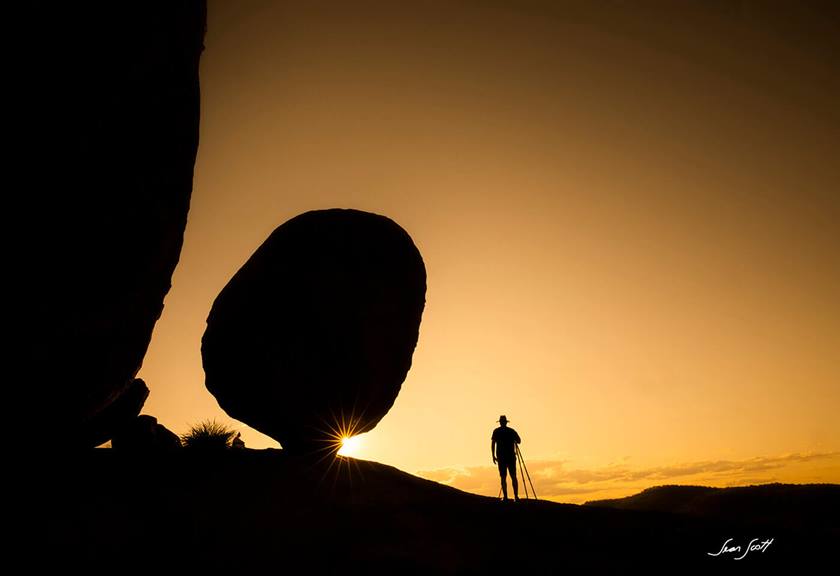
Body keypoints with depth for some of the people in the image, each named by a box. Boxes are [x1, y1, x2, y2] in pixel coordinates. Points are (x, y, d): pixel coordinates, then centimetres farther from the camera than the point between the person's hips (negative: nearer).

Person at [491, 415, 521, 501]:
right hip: (511, 456, 1)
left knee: (503, 477, 1)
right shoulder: (511, 431, 6)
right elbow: (519, 441, 8)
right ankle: (516, 496, -3)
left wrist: (493, 456, 0)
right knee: (513, 477, 5)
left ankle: (505, 497, -6)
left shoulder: (496, 431, 3)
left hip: (501, 457, -1)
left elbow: (493, 444, -4)